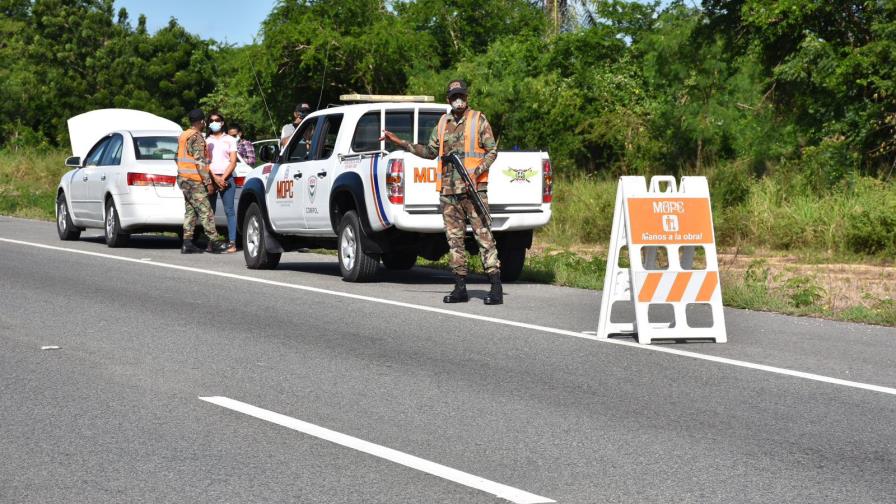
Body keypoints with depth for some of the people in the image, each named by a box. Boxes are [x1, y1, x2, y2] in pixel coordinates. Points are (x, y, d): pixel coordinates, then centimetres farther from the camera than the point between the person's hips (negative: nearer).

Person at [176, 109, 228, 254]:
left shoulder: (183, 136, 16)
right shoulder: (197, 137, -14)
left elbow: (179, 158, 23)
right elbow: (200, 162, -20)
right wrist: (208, 182, -18)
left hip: (183, 178, 9)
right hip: (194, 181, -9)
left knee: (190, 211, 9)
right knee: (205, 211, -7)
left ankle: (187, 243, 5)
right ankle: (214, 242, -7)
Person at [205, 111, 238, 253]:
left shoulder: (230, 140, 12)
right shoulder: (206, 140, 14)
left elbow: (233, 162, 5)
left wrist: (223, 177, -8)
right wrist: (215, 178, -9)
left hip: (226, 178, -2)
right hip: (210, 178, 2)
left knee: (229, 210, -8)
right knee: (209, 211, -2)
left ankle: (232, 243, -13)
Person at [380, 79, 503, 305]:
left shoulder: (478, 120, 1)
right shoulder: (443, 124, 15)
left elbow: (492, 151, -1)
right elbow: (430, 151, 21)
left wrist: (476, 172, -16)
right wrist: (400, 142, 15)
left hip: (474, 189, -5)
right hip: (448, 191, 6)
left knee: (483, 235, -10)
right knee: (454, 238, 6)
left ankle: (496, 288, -12)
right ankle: (460, 288, 12)